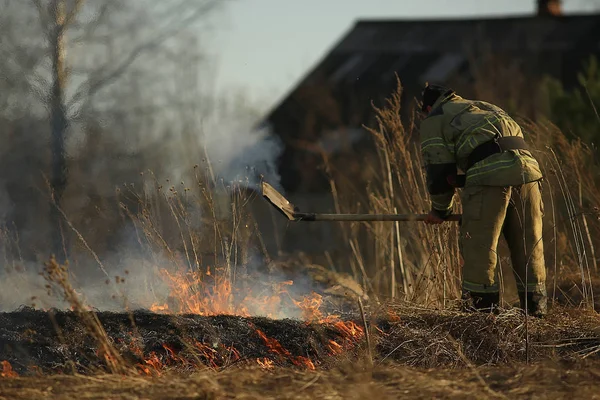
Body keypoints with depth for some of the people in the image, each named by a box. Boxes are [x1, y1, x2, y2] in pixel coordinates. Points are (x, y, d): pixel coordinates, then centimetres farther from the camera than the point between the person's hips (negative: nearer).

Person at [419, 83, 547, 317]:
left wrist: (440, 209, 23)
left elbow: (439, 168, 11)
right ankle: (536, 305, 16)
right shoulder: (489, 108, 38)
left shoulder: (434, 119, 18)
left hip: (488, 171, -6)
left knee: (479, 243, 2)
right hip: (527, 165, 6)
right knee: (528, 242, 12)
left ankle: (483, 305, 1)